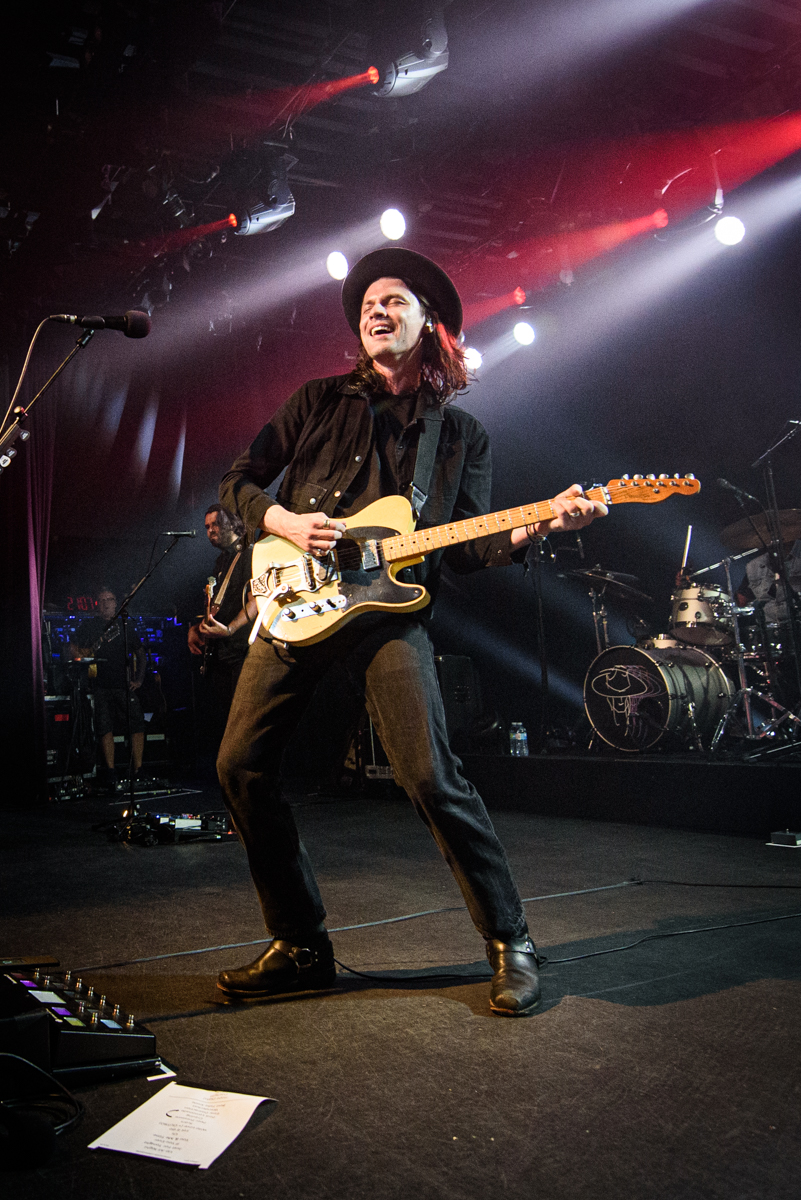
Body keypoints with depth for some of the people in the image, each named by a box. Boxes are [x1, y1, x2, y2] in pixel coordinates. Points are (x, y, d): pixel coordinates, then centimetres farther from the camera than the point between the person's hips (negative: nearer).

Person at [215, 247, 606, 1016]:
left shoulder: (460, 432, 15)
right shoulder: (320, 401, 15)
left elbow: (469, 549, 6)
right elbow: (239, 481, 15)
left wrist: (537, 525, -12)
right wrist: (283, 522, -5)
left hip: (388, 609, -2)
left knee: (431, 779, -17)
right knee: (242, 766, -3)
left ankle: (510, 945, 2)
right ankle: (300, 948, 12)